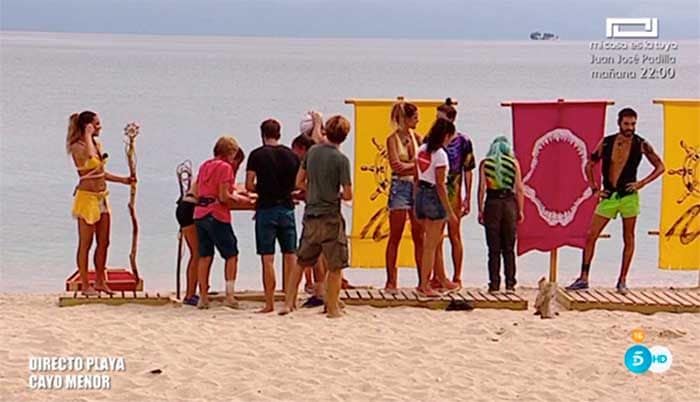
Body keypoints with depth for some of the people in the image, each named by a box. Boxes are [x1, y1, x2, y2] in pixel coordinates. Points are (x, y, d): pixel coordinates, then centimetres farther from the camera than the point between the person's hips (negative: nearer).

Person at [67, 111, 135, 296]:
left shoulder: (96, 144, 12)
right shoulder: (77, 147, -12)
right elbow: (91, 161, -34)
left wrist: (123, 180, 17)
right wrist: (88, 136, -22)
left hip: (101, 197, 8)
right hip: (87, 197, -8)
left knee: (103, 242, 10)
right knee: (85, 244, 0)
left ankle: (100, 281, 20)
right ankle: (85, 284, 7)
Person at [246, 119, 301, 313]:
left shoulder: (257, 155, -4)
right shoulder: (291, 155, 5)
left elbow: (249, 185, -6)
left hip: (266, 209, -3)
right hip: (287, 208, 3)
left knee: (267, 259, -1)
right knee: (290, 255, 8)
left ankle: (269, 303, -1)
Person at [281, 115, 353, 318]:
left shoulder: (313, 151, 3)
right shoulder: (341, 159, -12)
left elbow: (299, 182, 10)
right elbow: (348, 195, -13)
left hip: (310, 215, 5)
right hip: (330, 217, -5)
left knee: (301, 262, 16)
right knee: (335, 266, 5)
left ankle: (288, 303, 15)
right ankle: (333, 308, 8)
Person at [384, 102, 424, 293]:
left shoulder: (416, 137, 11)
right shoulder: (393, 139, -3)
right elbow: (397, 166, -11)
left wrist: (407, 166, -9)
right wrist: (415, 165, -4)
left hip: (417, 186, 5)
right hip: (400, 187, -5)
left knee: (419, 237, 4)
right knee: (395, 237, -1)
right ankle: (391, 281, 3)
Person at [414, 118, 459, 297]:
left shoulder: (421, 150, 7)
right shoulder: (440, 154, -16)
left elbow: (417, 178, 10)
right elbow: (440, 185, -17)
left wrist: (417, 205, 17)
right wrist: (450, 211, -13)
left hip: (420, 194, 8)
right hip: (434, 196, -8)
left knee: (436, 241, 20)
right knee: (431, 245, 0)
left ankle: (441, 278, 31)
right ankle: (424, 285, 4)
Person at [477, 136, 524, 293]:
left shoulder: (485, 163, 3)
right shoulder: (513, 162, 3)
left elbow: (481, 188, -3)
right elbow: (519, 189, 1)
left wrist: (480, 210, 2)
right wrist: (520, 210, 7)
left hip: (492, 204, 0)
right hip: (509, 203, 0)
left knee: (494, 248, 4)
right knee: (509, 248, 8)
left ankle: (494, 284, 3)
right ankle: (510, 283, 6)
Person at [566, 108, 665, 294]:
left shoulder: (641, 145, -3)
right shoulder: (606, 143, 2)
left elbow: (660, 167, 2)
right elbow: (589, 165, 13)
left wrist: (642, 183, -8)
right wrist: (594, 189, 4)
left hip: (628, 196, -2)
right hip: (608, 196, 2)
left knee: (628, 239, 2)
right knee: (591, 236, -1)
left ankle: (622, 281, 12)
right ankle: (583, 278, 5)